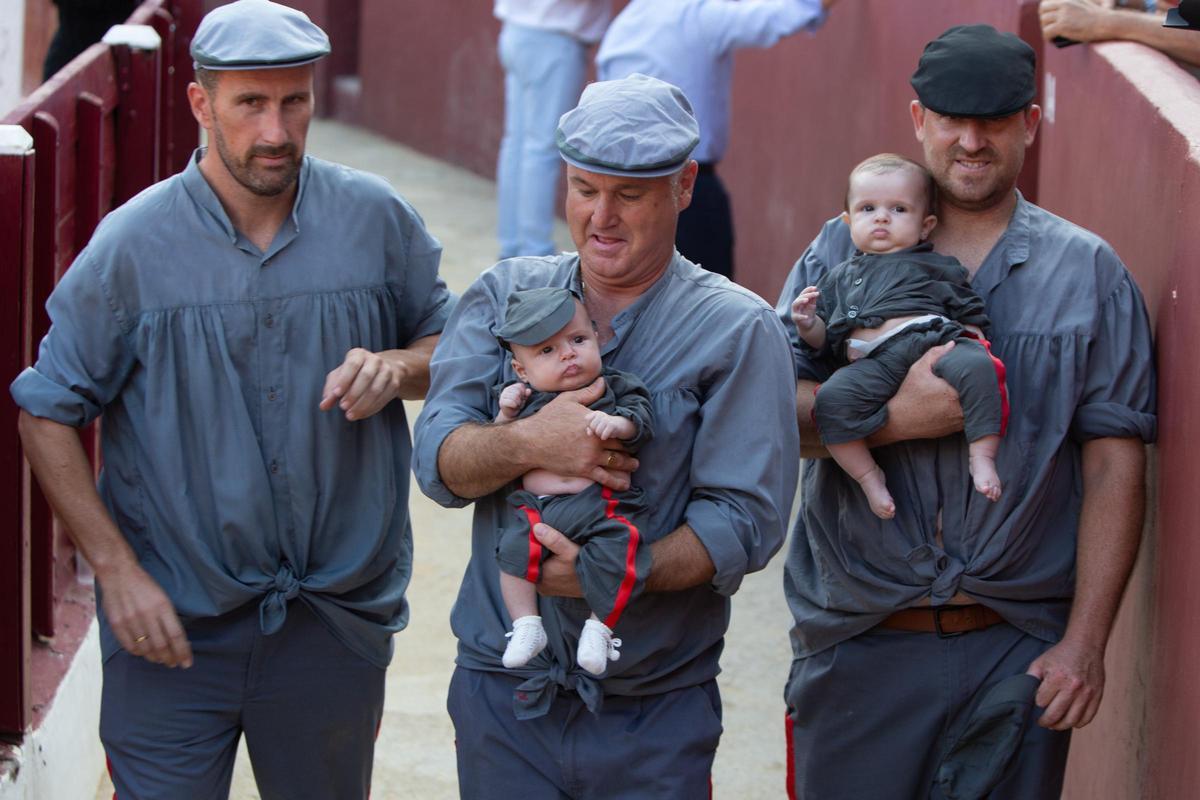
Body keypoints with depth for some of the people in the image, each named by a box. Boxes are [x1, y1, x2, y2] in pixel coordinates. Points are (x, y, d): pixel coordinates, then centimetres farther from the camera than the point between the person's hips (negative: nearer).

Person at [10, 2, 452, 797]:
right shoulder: (134, 245, -8)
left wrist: (397, 367, -11)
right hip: (173, 621, -2)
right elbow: (47, 417, -2)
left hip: (338, 617, 2)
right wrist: (117, 570, -10)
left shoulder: (376, 219, -2)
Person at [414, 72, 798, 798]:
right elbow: (439, 460, -3)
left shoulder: (738, 330, -3)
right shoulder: (504, 295, 7)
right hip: (502, 693, 2)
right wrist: (530, 444, -23)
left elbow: (747, 520, -11)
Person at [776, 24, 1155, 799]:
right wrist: (899, 415, -19)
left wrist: (1085, 642, -6)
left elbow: (1114, 468, 0)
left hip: (1017, 647, 0)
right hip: (859, 641, 1)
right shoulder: (842, 252, 6)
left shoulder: (1088, 272, 4)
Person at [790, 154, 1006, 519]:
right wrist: (807, 325, 6)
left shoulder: (939, 268, 27)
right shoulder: (840, 277, 32)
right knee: (831, 399, -29)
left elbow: (970, 316, 20)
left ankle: (982, 456, -32)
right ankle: (868, 475, -16)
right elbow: (824, 338, 27)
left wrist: (972, 345, 1)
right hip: (871, 362, 1)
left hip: (935, 338, -1)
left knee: (976, 366, -33)